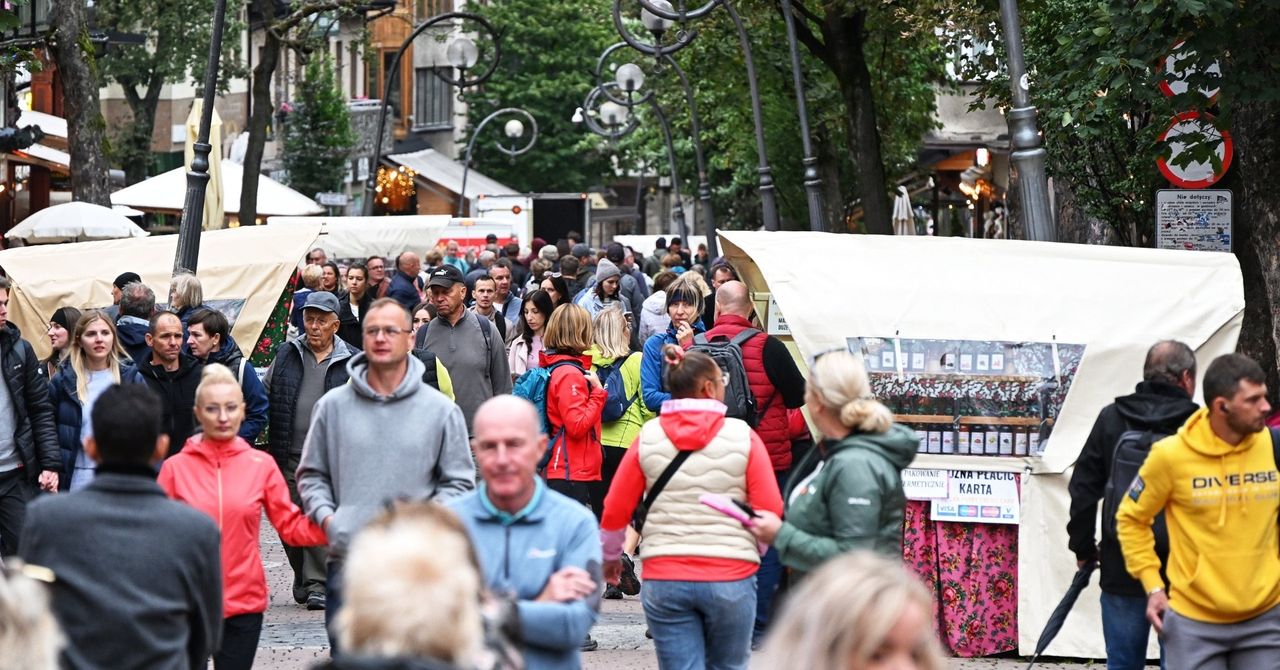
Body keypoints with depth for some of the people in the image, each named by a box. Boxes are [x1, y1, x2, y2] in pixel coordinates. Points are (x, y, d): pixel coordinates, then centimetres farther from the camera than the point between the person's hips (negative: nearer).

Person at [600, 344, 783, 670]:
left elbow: (614, 511, 3)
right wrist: (753, 550, 14)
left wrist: (611, 557, 21)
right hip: (730, 576, -1)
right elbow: (770, 512, -6)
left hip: (663, 578, 1)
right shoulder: (742, 436, -3)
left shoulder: (648, 437, 2)